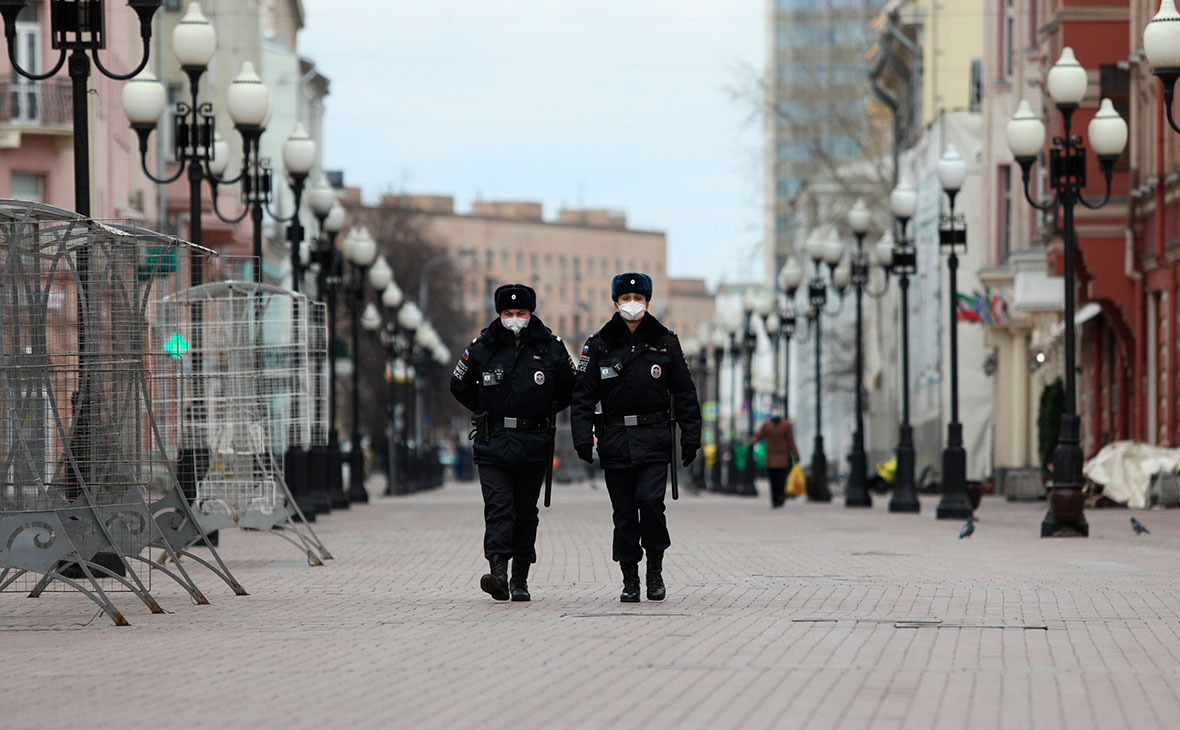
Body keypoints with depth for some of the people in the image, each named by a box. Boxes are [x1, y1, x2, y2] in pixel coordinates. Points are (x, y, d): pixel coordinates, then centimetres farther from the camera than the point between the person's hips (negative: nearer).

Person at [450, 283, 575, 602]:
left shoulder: (550, 347, 1)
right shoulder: (482, 347, 1)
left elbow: (569, 390, 15)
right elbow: (460, 386, 16)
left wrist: (545, 414, 12)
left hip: (533, 444, 1)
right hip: (493, 443, -1)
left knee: (525, 512, 7)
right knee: (498, 507, -13)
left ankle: (520, 579, 15)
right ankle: (498, 574, -24)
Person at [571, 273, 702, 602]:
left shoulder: (665, 342, 5)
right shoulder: (599, 345, 5)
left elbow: (685, 393, 8)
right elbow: (583, 396, 4)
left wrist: (690, 437, 2)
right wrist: (583, 438, -6)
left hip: (654, 439, -1)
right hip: (615, 440, 1)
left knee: (649, 499, -17)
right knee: (624, 512, 2)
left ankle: (655, 566, 3)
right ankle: (630, 579, 11)